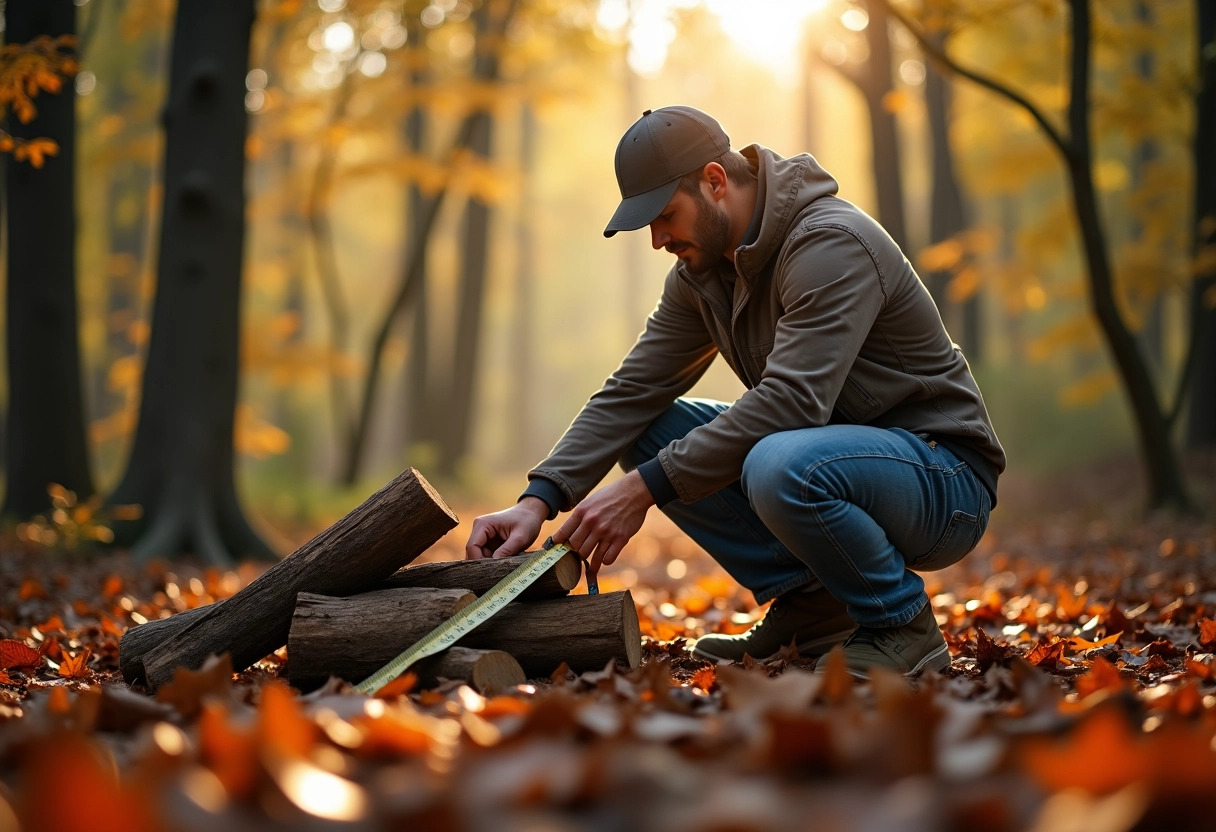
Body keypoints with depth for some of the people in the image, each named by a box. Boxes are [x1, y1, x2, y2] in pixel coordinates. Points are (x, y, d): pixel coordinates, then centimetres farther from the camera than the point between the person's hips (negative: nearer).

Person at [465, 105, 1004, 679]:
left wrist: (645, 488, -31)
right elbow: (630, 393, -1)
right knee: (649, 430, -3)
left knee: (779, 466, -38)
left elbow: (791, 401, -32)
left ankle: (902, 624, -11)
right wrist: (539, 500, -15)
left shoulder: (831, 244, -22)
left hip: (944, 476, -8)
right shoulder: (701, 272, 5)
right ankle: (808, 604, 0)